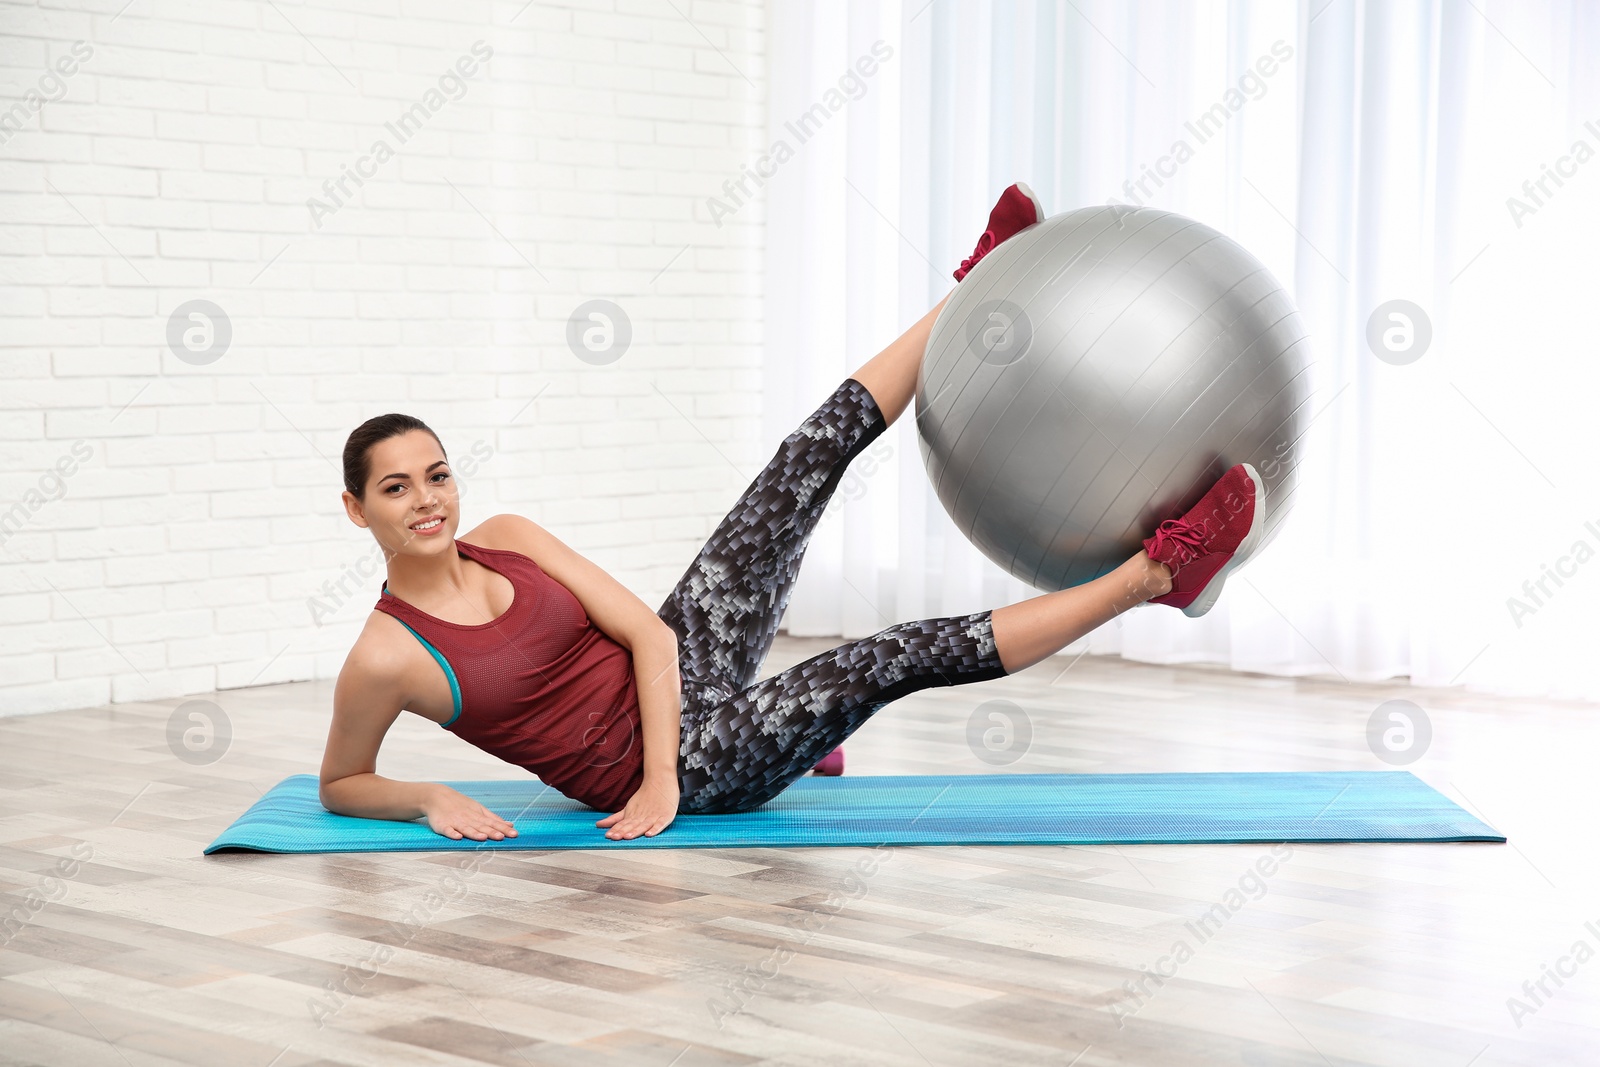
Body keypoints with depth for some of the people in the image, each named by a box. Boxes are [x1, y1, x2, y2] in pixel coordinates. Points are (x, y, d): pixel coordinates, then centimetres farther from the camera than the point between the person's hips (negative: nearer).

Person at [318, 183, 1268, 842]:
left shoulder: (507, 540, 0)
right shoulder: (386, 659, -15)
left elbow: (647, 632, -2)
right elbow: (341, 782, -1)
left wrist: (656, 773, -15)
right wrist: (429, 797, -22)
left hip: (676, 683, 6)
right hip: (693, 769, -6)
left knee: (820, 447, -1)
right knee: (907, 655, -21)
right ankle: (1156, 573, -15)